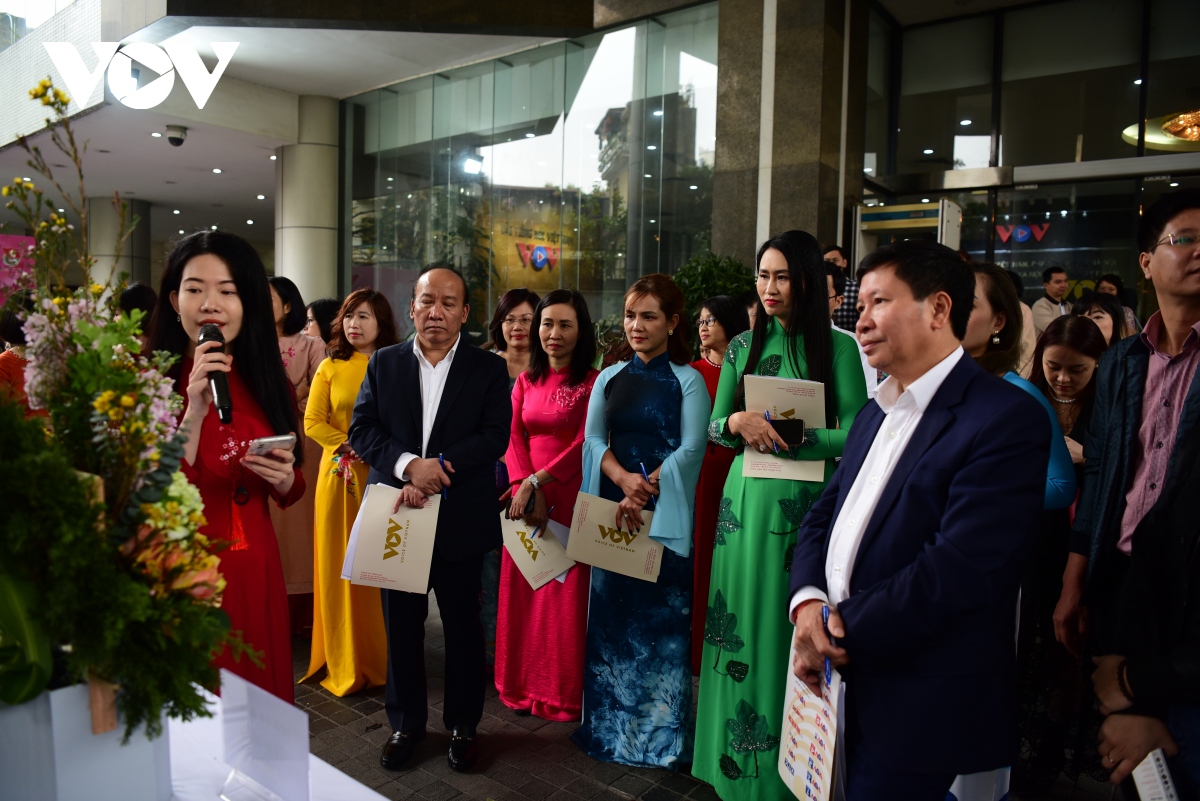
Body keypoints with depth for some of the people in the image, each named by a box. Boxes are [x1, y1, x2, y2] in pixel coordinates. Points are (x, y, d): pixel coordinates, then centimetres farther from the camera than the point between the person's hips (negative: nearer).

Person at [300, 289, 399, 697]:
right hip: (340, 476, 1)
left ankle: (381, 658, 18)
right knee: (341, 566, 5)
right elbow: (312, 421, 2)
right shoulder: (330, 368, 6)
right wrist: (351, 445, -9)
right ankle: (346, 663, 17)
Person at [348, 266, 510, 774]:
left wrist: (437, 470, -20)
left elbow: (495, 437, -9)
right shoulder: (383, 363, 6)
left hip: (461, 521, -1)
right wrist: (409, 464, -18)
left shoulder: (489, 369, 0)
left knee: (463, 627, 11)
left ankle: (463, 724, 30)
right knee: (400, 627, 13)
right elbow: (361, 430, -1)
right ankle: (406, 722, 32)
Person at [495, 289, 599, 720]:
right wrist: (526, 489, -12)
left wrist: (537, 482, -16)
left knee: (567, 596, 2)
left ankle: (564, 694, 18)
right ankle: (524, 687, 24)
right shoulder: (526, 380, 11)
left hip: (570, 498, -5)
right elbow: (515, 438, 3)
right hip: (527, 496, 5)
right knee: (522, 592, 9)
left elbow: (584, 444, -12)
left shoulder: (593, 382, -6)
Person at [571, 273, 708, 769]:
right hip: (610, 511, 4)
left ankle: (661, 734, 15)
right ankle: (609, 724, 24)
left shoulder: (687, 381, 1)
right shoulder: (610, 378, 12)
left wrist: (646, 489, -18)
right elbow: (594, 438, 3)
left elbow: (691, 448, -8)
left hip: (664, 515, -3)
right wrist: (623, 478, -16)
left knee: (661, 616, 0)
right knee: (611, 613, 9)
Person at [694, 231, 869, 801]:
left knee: (793, 631, 6)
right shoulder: (744, 347, 7)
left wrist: (788, 437, -19)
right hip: (748, 499, 3)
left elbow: (853, 435, -8)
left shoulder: (838, 347, -3)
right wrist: (737, 422, -13)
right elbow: (714, 428, 9)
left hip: (807, 503, -3)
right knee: (743, 624, 10)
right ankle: (738, 755, 28)